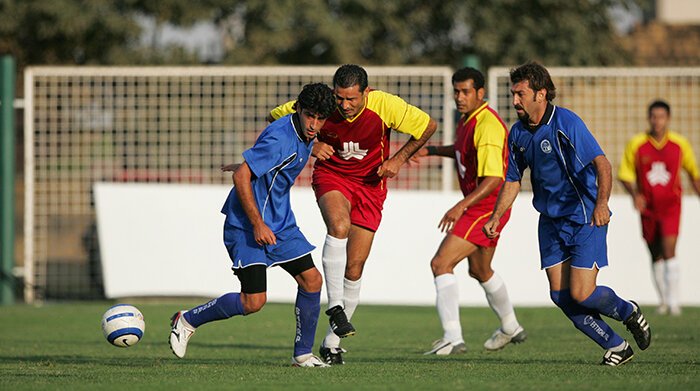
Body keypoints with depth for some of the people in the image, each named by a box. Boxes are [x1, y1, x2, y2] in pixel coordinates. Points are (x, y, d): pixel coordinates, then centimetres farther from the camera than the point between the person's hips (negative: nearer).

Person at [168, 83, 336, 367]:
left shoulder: (304, 135, 4)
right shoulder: (280, 139, -25)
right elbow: (241, 176, -26)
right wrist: (258, 225, -24)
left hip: (280, 223, 9)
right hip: (247, 225, -9)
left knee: (312, 280, 1)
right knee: (253, 301, -13)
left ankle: (303, 354, 14)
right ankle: (187, 321, 7)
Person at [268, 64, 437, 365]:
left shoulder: (387, 106, -21)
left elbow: (428, 126, -5)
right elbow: (275, 117, -4)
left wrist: (398, 160, -11)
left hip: (370, 184, 1)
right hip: (331, 175, -1)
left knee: (354, 268, -2)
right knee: (339, 225, -35)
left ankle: (332, 342, 10)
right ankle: (335, 306, -29)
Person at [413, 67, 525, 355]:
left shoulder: (487, 125, -24)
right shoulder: (467, 119, 7)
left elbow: (493, 179, -31)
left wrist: (461, 206, -37)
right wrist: (431, 151, 17)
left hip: (486, 208, -11)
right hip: (477, 206, 11)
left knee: (441, 263, -17)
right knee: (480, 271, 26)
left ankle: (452, 338, -21)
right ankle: (511, 328, 45)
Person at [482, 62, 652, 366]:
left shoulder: (566, 123, -17)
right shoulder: (518, 133, 4)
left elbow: (601, 164, -25)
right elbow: (513, 180, 16)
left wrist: (601, 203, -39)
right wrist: (496, 217, 3)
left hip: (585, 219, -7)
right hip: (551, 222, 7)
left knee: (581, 294, -12)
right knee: (560, 295, -3)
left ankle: (628, 312, 19)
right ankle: (616, 347, 11)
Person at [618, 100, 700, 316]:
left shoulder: (680, 144, -3)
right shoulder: (636, 144, -4)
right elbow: (625, 175, 1)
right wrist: (635, 195, -15)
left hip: (671, 205, -2)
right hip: (648, 207, 2)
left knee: (669, 250, -17)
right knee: (656, 256, 10)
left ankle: (674, 301, -15)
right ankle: (663, 300, 23)